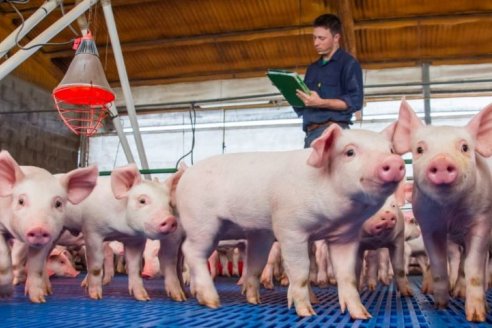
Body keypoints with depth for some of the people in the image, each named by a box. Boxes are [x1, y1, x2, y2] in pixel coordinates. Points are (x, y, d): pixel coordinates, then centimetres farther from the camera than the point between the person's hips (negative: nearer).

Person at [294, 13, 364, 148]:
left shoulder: (348, 63, 3)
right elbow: (301, 107, 22)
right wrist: (296, 96, -1)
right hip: (311, 132, 7)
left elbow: (355, 101, -9)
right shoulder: (312, 68, 24)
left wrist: (321, 103, -18)